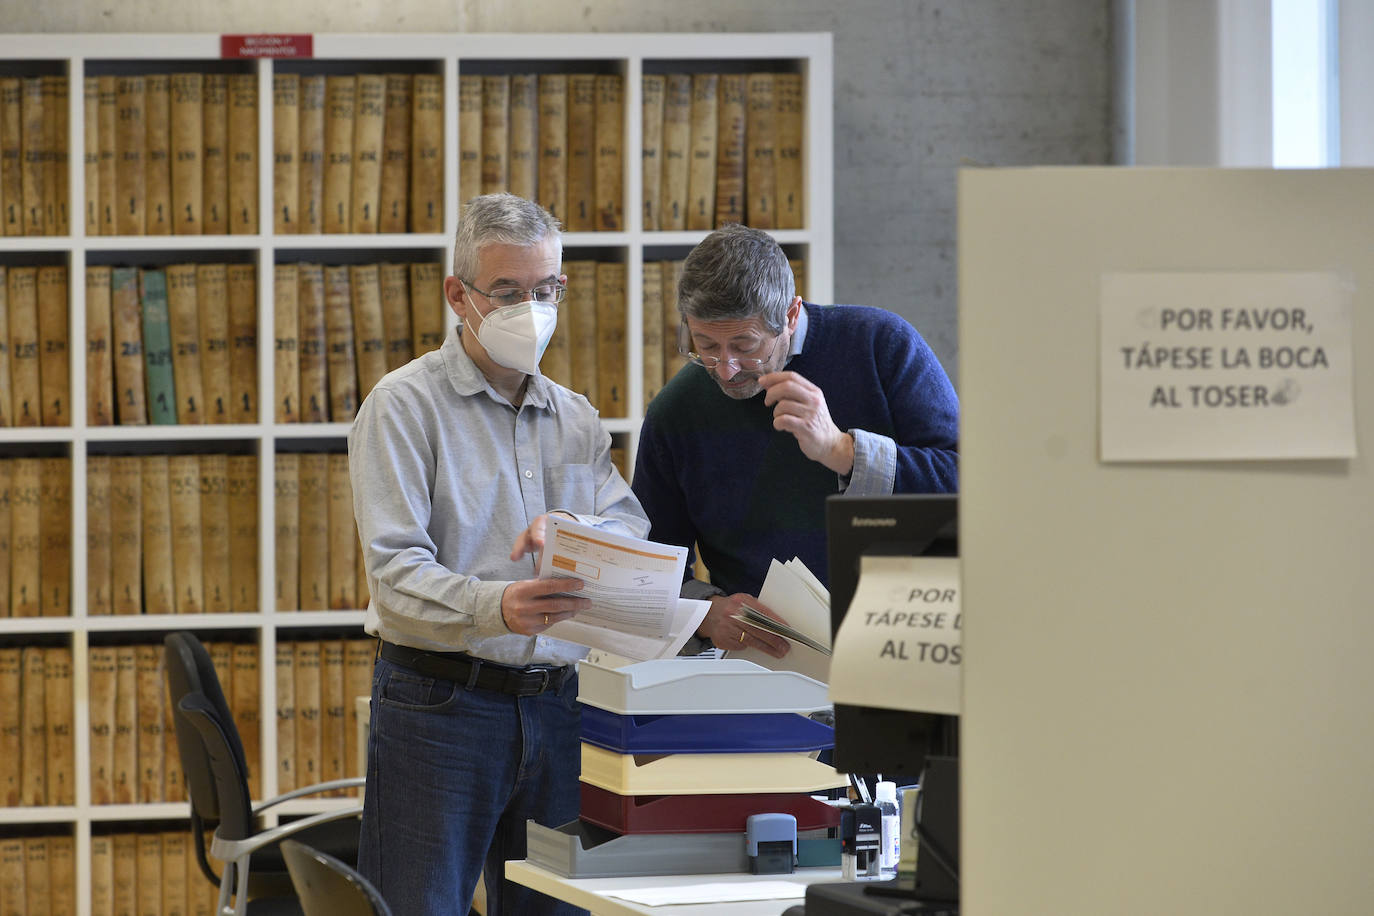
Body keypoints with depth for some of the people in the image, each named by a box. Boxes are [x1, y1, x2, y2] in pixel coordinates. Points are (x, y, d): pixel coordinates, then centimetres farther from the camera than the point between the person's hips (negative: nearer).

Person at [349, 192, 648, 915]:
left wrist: (574, 530, -18)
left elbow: (636, 532, 5)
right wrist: (495, 608, -32)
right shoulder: (406, 405, -2)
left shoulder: (576, 418, 17)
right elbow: (396, 570, -13)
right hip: (440, 699, -5)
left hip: (557, 704, 5)